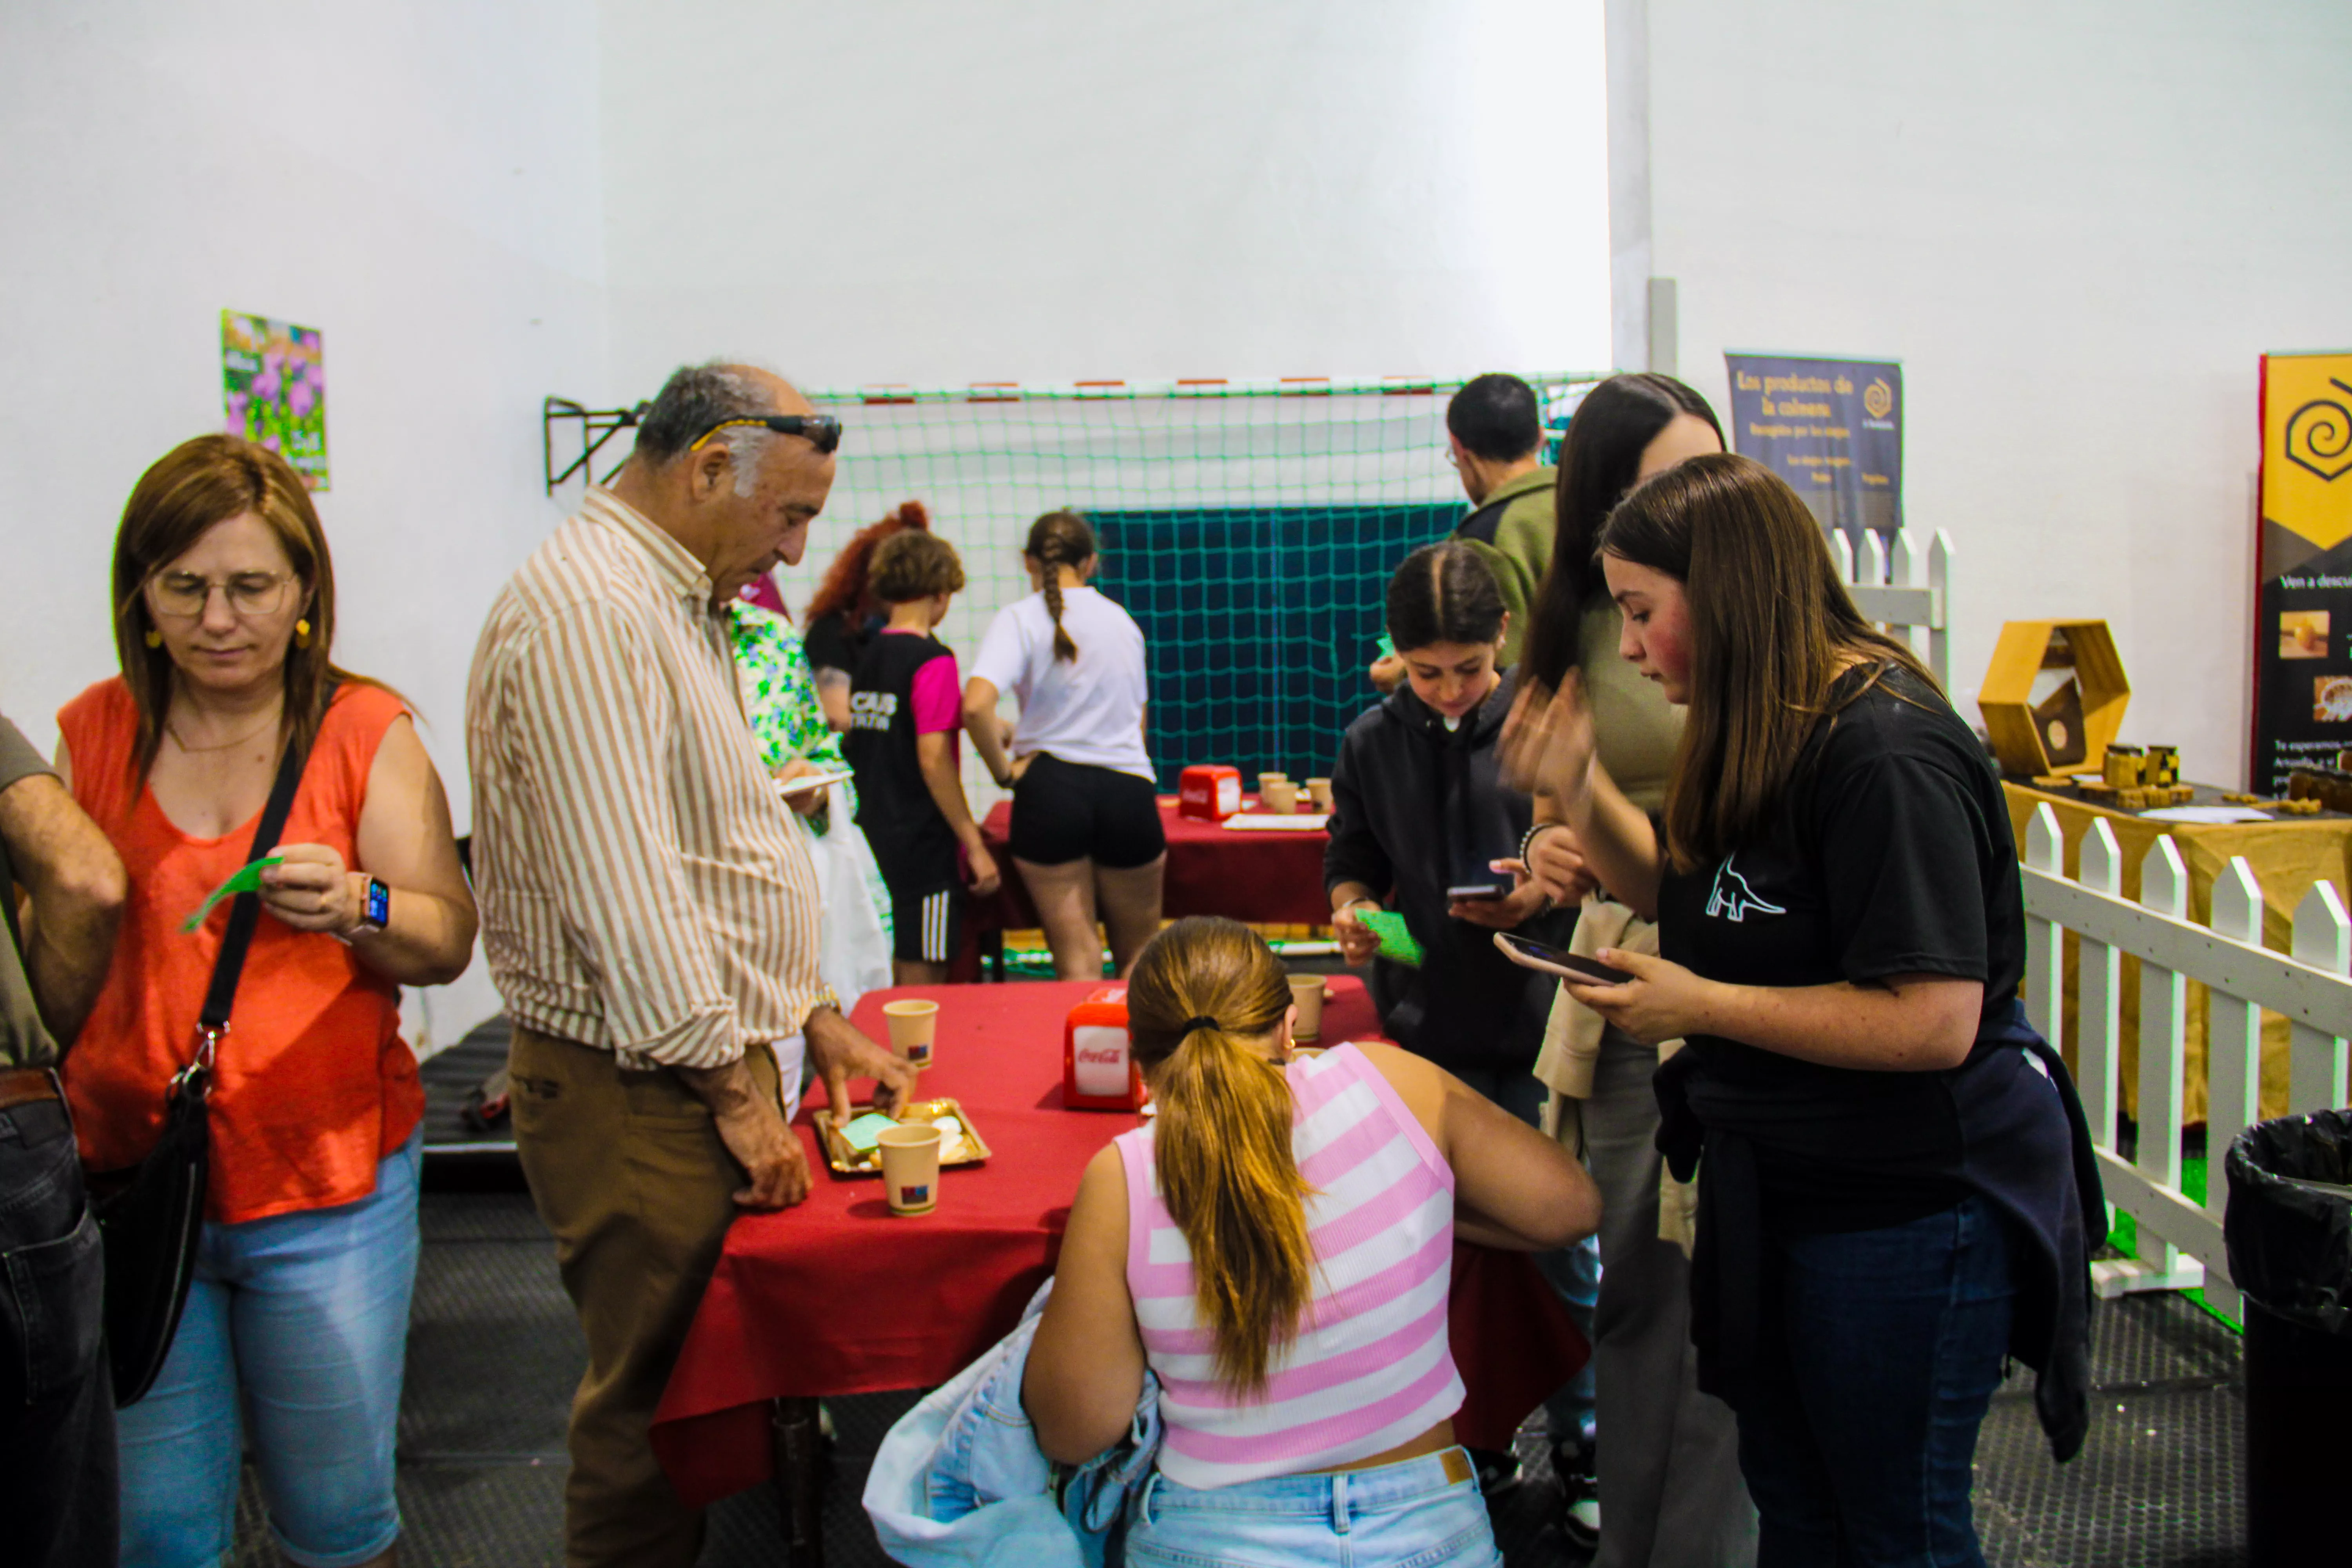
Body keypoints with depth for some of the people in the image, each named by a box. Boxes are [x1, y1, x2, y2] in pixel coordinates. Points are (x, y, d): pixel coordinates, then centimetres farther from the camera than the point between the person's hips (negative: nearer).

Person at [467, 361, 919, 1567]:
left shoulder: (677, 602, 17)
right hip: (641, 1092, -10)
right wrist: (735, 1090, -17)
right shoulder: (586, 607, -17)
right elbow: (621, 890, -22)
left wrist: (807, 1014, 18)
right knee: (656, 1412, 2)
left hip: (707, 1063, 10)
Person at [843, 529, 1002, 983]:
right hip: (922, 843, -8)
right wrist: (975, 846, -14)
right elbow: (934, 762, -19)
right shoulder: (933, 660, -13)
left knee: (886, 977, 14)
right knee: (922, 978, -1)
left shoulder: (867, 655, 10)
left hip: (873, 838, 8)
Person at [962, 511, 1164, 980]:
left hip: (1050, 788, -3)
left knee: (1077, 963, 6)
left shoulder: (1021, 618, -4)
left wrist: (1005, 771, -7)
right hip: (1128, 787, 3)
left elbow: (976, 705, -20)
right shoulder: (1122, 620, 11)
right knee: (1139, 958, 17)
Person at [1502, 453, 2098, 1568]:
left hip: (1910, 1203, -9)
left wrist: (1701, 1007, -22)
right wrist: (1578, 787, 1)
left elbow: (1934, 1023, -29)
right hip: (1777, 1183, 9)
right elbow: (1683, 897, 18)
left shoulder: (1885, 753, -25)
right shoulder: (1757, 737, 5)